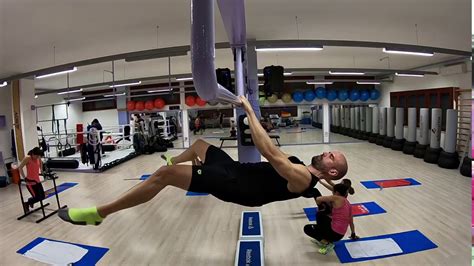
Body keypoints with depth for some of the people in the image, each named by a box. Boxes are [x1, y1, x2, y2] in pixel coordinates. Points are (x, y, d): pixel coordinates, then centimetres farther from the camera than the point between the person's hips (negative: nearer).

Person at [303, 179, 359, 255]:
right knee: (320, 214, 24)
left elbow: (318, 199, -13)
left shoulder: (336, 198, -13)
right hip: (340, 234, 8)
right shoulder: (348, 203, 9)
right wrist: (353, 234, 31)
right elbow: (351, 221, 18)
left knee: (307, 228, 5)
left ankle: (327, 243, -4)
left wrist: (320, 204, 9)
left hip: (335, 233, -8)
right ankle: (321, 238, 22)